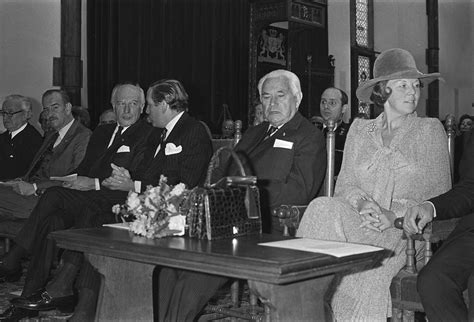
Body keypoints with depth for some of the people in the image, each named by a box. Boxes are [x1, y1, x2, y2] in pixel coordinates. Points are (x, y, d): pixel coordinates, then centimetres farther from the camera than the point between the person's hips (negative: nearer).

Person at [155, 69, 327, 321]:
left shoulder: (309, 138, 3)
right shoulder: (254, 133, 28)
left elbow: (297, 192, -11)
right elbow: (223, 173, 23)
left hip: (265, 229, -7)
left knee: (195, 276, -26)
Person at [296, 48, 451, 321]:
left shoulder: (430, 130, 10)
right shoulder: (360, 130, 18)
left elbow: (439, 191, 2)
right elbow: (345, 183, 11)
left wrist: (394, 215, -14)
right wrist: (363, 204, -14)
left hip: (405, 229, -3)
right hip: (360, 220, 3)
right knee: (324, 208, -31)